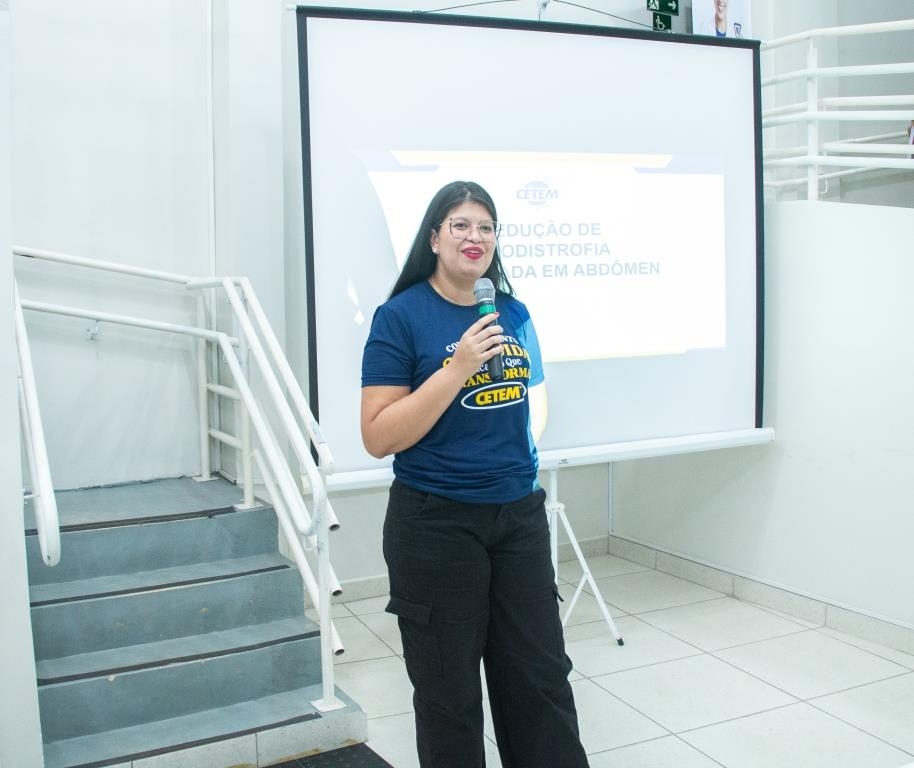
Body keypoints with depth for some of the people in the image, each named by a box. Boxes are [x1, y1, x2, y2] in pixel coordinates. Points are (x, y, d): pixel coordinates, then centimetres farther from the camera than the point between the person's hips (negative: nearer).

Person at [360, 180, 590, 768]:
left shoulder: (514, 313, 6)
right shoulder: (401, 316, -9)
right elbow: (378, 438, -16)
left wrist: (524, 453, 6)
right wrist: (456, 369, -23)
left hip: (520, 515, 5)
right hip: (436, 525, -4)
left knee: (542, 675, 13)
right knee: (450, 692, 9)